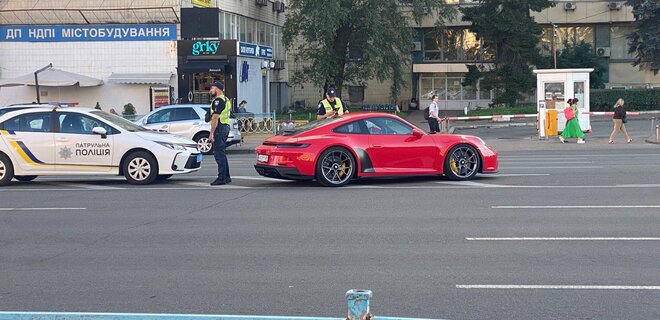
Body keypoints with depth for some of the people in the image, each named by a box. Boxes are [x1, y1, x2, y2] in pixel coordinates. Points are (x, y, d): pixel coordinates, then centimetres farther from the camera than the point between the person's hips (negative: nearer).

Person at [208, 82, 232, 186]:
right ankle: (226, 177, 18)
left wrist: (211, 133, -20)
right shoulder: (226, 100, 18)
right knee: (222, 154, 15)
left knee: (219, 154, -8)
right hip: (226, 126, 10)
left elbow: (215, 118, -19)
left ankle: (221, 178, -9)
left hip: (219, 128, -10)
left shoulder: (218, 100, -14)